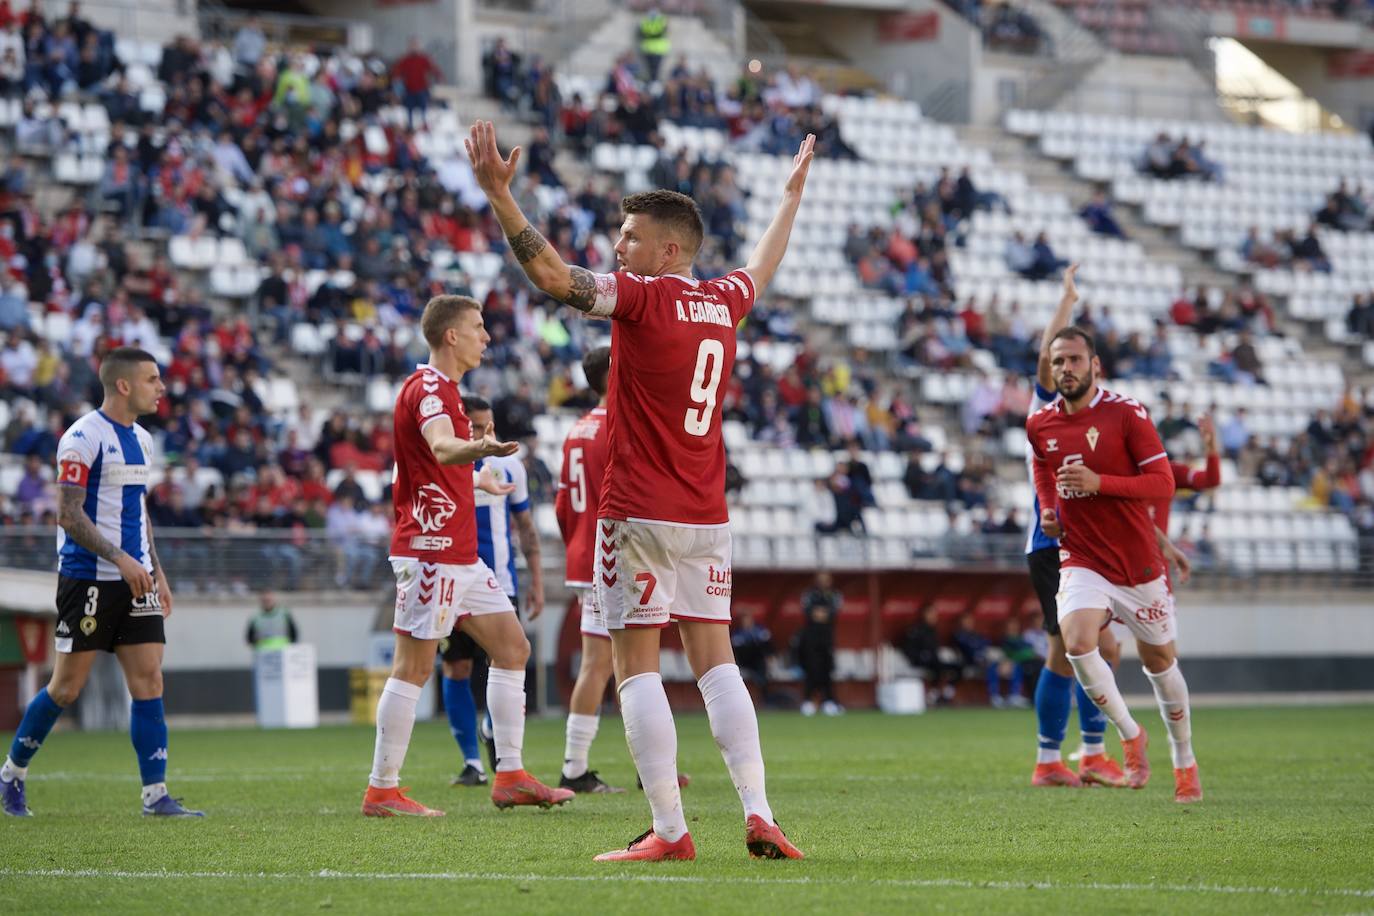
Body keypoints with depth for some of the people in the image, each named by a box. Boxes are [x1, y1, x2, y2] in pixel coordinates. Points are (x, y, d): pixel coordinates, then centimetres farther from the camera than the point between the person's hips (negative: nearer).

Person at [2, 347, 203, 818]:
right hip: (87, 580, -7)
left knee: (149, 682, -2)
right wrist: (122, 559, -23)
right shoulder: (83, 438, -13)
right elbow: (69, 515, -16)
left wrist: (157, 573, 16)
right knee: (67, 687, 0)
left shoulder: (141, 439, 13)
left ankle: (156, 795, -3)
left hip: (134, 580, 7)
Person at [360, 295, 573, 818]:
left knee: (513, 648, 10)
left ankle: (510, 777, 10)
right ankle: (382, 791, -4)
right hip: (430, 551, -11)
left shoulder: (441, 388, 19)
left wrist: (478, 477, 48)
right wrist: (479, 448, -56)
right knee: (414, 666, -8)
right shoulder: (428, 388, -14)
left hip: (460, 554, 11)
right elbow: (440, 446, -36)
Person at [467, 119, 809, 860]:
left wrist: (498, 194, -25)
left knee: (636, 667, -4)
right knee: (714, 660, 8)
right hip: (706, 519, 7)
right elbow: (763, 267, 32)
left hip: (639, 514, -7)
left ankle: (669, 830, -9)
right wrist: (792, 195, 48)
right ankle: (758, 817, -1)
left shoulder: (643, 298, -11)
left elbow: (552, 275, -23)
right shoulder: (722, 303, 9)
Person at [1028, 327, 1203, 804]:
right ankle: (1130, 736, -2)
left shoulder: (1126, 413, -11)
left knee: (1159, 661, 8)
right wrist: (1047, 509, 7)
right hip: (1081, 560, 2)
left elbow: (1162, 482, -14)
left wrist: (1099, 483, -26)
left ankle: (1184, 760, 30)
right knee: (1076, 642, -24)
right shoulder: (1039, 424, 2)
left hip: (1138, 562, -2)